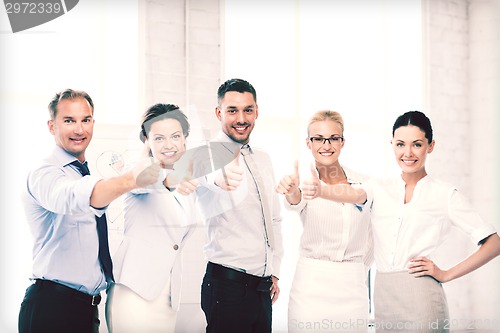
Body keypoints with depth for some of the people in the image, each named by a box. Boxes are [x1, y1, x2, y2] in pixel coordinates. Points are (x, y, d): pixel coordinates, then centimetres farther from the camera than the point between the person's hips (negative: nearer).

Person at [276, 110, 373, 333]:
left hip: (353, 289, 2)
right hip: (311, 288, -2)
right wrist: (292, 193, -47)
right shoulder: (305, 182, -2)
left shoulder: (362, 184, 6)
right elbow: (295, 203, -26)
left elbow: (370, 240, 14)